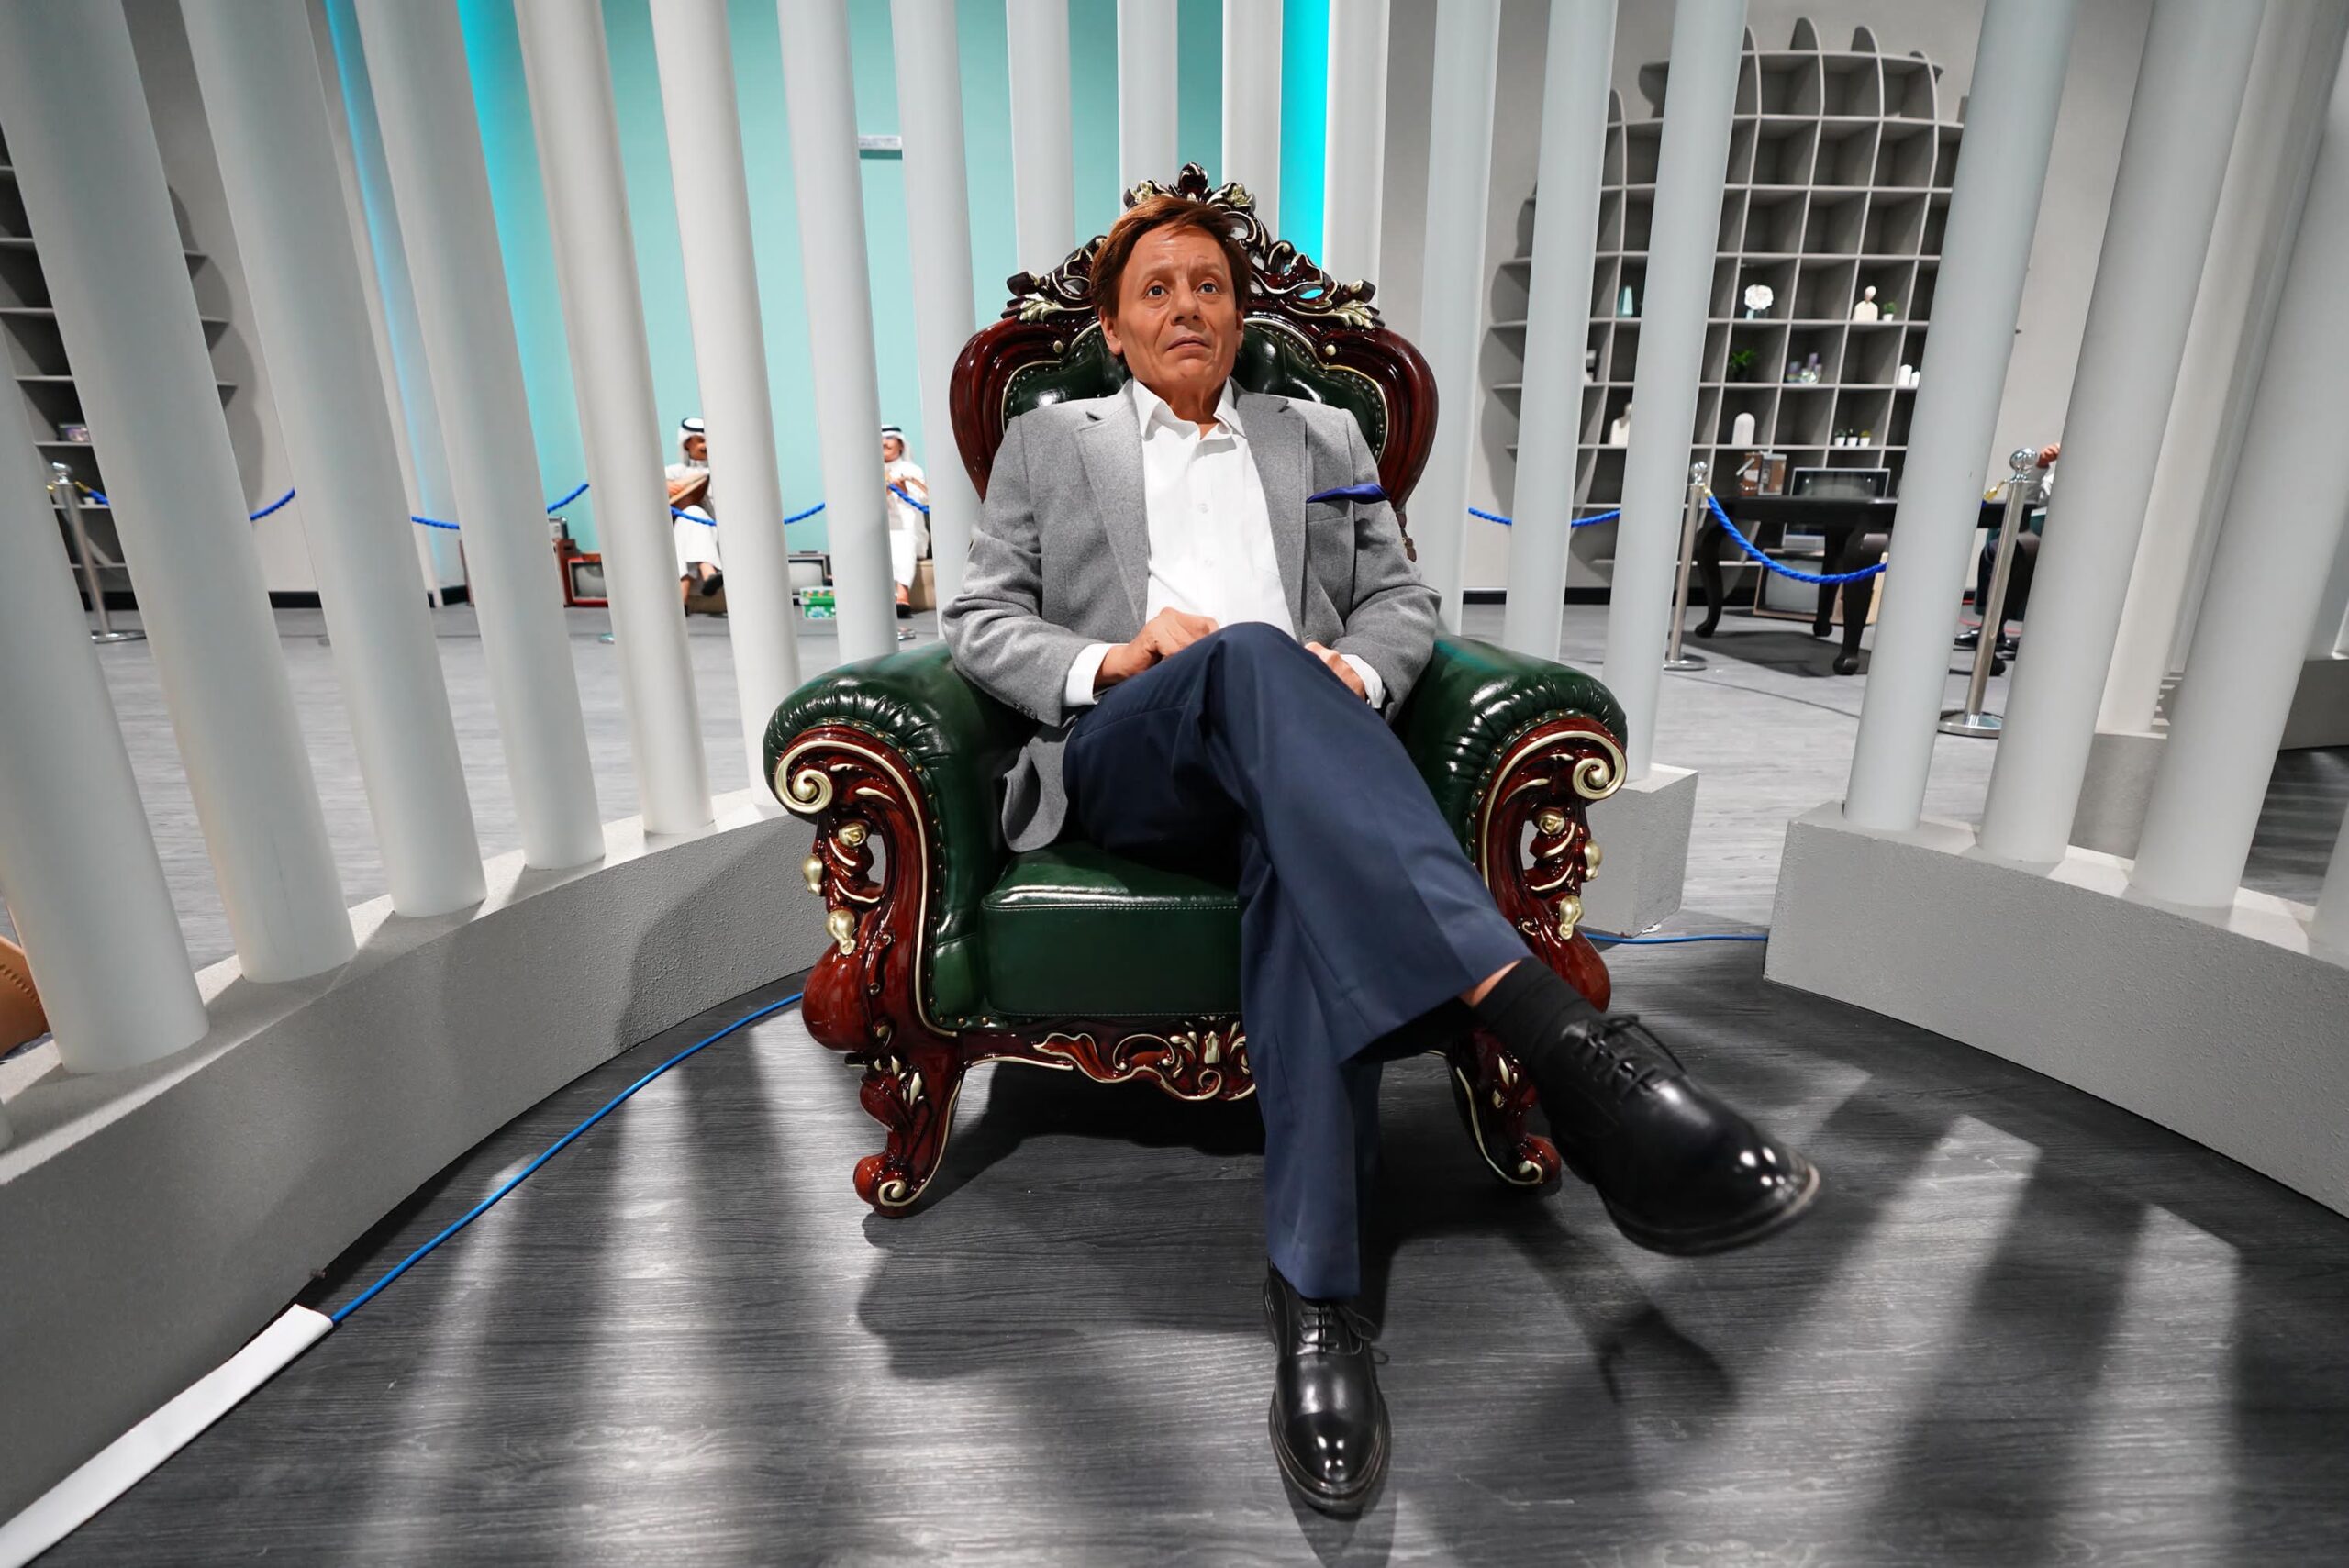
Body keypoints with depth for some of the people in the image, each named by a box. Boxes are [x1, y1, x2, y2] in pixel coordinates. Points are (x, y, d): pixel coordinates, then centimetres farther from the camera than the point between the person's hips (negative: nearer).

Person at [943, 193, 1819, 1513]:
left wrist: (1355, 671, -6)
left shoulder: (1325, 438, 27)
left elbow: (1405, 599, 19)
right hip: (1126, 762, -1)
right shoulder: (1049, 442, 23)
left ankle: (1316, 1290, -34)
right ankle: (1557, 1030, -48)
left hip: (1295, 762, 2)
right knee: (1251, 653, -36)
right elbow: (982, 623, 13)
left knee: (1301, 854, -37)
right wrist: (1114, 660, -8)